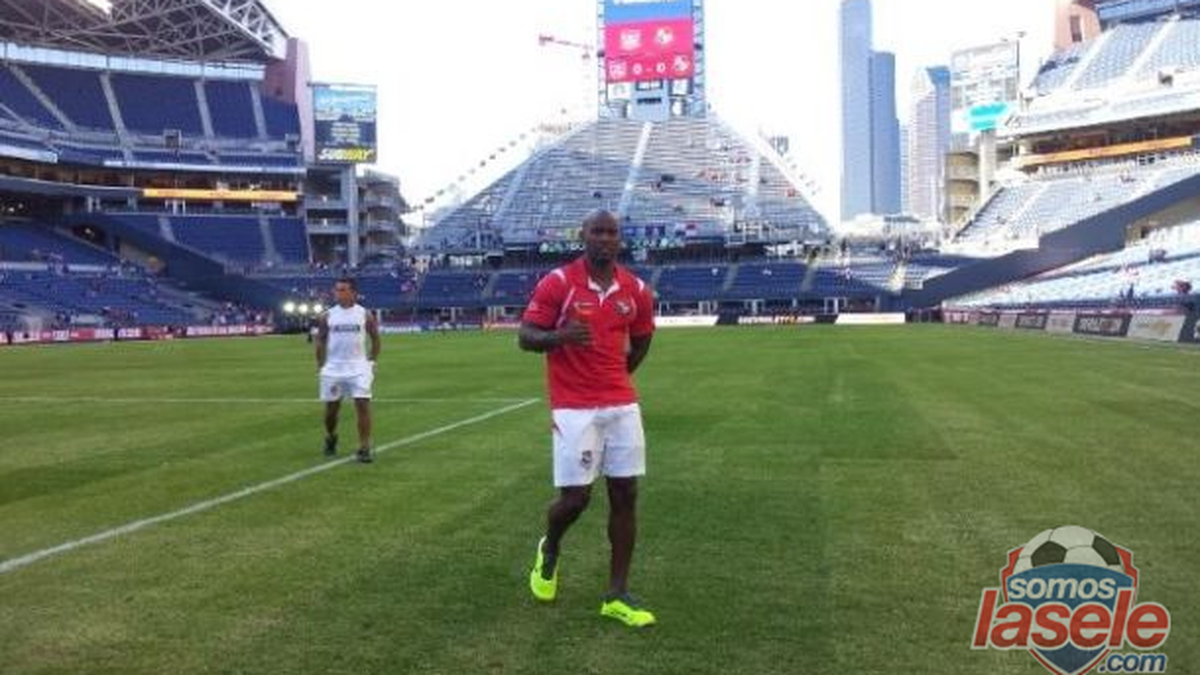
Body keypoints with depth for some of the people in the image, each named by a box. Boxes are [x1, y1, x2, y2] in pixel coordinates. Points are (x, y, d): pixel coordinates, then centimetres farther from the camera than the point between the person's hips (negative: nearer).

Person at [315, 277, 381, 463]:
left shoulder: (365, 315, 0)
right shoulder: (327, 316, 2)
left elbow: (375, 339, 8)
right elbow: (321, 341, 9)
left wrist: (372, 362, 3)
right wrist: (320, 365, 4)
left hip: (358, 366, -2)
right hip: (333, 367, 2)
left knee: (363, 405, -11)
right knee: (331, 408, 10)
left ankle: (364, 448, -6)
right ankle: (331, 438, 39)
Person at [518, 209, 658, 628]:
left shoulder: (636, 290, 5)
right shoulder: (558, 283, -7)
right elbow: (526, 338, -7)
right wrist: (559, 336, -26)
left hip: (623, 405, 5)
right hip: (574, 408, -4)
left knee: (625, 495, 3)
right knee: (575, 497, -6)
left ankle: (617, 595, 13)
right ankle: (549, 550, 30)